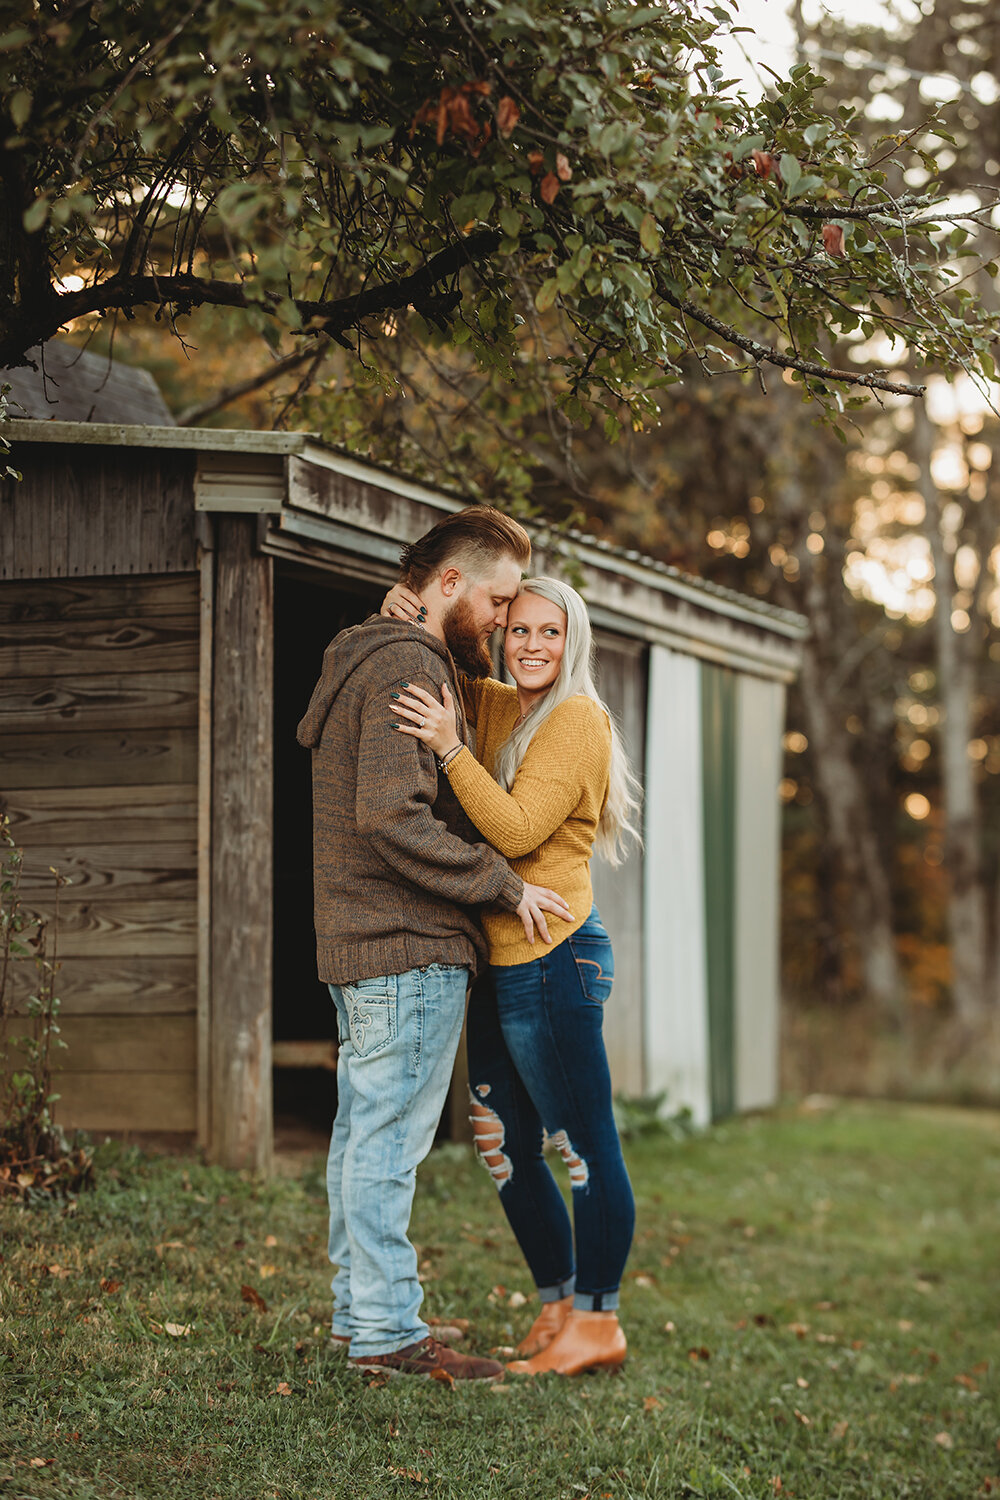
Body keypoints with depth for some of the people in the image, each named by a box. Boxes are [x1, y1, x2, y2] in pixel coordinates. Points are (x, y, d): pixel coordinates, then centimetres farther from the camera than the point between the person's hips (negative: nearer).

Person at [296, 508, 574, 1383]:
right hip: (410, 949, -11)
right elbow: (393, 817, -23)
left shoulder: (370, 662, 20)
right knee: (390, 1141, -6)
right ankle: (389, 1333, -1)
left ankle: (358, 1313, 22)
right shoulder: (408, 667, -14)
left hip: (361, 945, 11)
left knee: (364, 1135, 14)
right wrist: (504, 885, -17)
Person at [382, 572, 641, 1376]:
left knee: (586, 1143, -4)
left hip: (553, 956, -9)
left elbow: (517, 831, -18)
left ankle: (598, 1323, 2)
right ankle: (559, 1305, 24)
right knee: (506, 1151, 13)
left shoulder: (577, 719, -9)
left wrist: (451, 748, -24)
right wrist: (406, 615, 6)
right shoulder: (500, 708, 14)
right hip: (500, 963, 9)